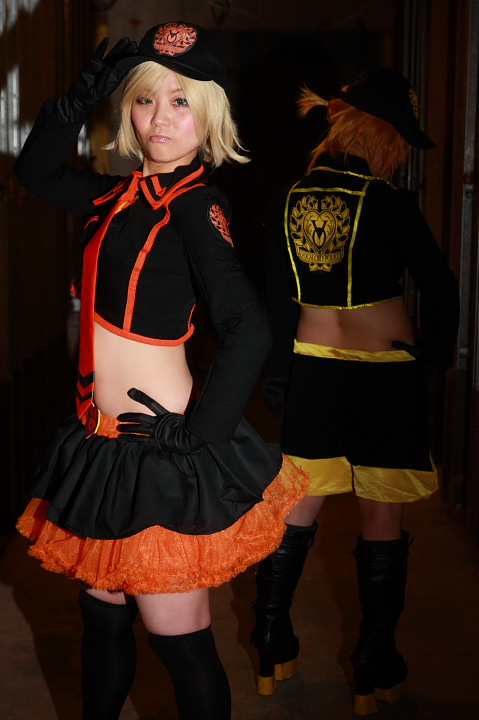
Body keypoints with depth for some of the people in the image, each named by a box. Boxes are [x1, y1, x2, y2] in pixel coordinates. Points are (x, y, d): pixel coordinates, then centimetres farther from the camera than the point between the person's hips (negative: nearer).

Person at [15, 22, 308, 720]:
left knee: (179, 639, 4)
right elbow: (37, 169, 23)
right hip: (105, 440, 8)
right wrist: (84, 92, 9)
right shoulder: (123, 195, 8)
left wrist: (196, 433, -19)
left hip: (158, 451, -8)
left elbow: (249, 330, -25)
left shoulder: (194, 204, -14)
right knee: (102, 610, 21)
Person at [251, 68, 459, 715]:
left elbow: (276, 299, 7)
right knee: (382, 520, 6)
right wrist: (436, 356, 7)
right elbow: (440, 288, -10)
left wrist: (277, 371, 17)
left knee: (299, 510, 16)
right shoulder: (387, 203, -13)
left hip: (313, 369, 5)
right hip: (386, 370, -4)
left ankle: (273, 651, 25)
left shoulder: (289, 201, 1)